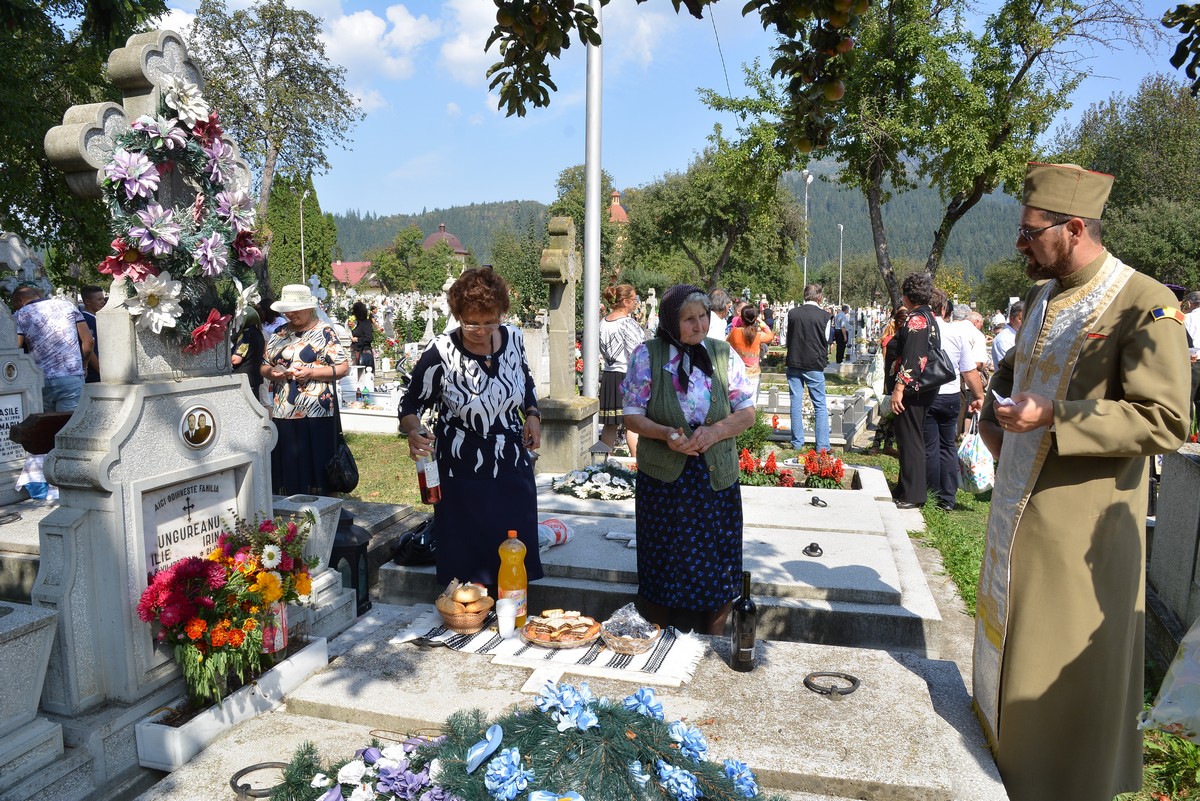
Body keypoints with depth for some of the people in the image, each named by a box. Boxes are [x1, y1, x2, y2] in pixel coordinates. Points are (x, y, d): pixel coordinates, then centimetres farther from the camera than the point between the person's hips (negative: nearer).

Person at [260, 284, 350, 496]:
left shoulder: (324, 333, 0)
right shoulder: (278, 334, 14)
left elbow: (343, 367, -5)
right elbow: (263, 366, 21)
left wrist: (311, 372, -15)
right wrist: (271, 372, -3)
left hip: (316, 414, -4)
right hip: (282, 413, 4)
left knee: (314, 464, -1)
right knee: (285, 466, 5)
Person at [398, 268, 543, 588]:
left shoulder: (513, 338, -4)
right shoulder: (441, 353, -17)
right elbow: (411, 405, -7)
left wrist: (532, 414, -1)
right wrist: (414, 432, -28)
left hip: (514, 468, 4)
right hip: (463, 474, -4)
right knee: (466, 562, 3)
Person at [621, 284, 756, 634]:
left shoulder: (724, 354, 1)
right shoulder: (647, 355, -4)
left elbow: (747, 411, 3)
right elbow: (632, 415, -2)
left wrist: (715, 431, -16)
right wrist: (665, 433, -21)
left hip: (715, 479, 2)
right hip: (663, 478, -1)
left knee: (714, 570, 9)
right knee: (663, 570, 9)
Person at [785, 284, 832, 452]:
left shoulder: (792, 313, -2)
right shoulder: (824, 315, -9)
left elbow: (788, 337, 7)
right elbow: (826, 340, 2)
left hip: (794, 363, 3)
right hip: (814, 365, -2)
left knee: (796, 403, 10)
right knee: (820, 405, 5)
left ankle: (797, 443, 15)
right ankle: (822, 446, 5)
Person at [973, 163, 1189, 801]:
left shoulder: (1145, 306, -15)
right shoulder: (1041, 296, 8)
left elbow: (1164, 421, -20)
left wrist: (1053, 417, -25)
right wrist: (993, 423, 7)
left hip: (1078, 522, -7)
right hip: (1017, 506, 8)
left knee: (1066, 665, 7)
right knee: (1008, 635, 21)